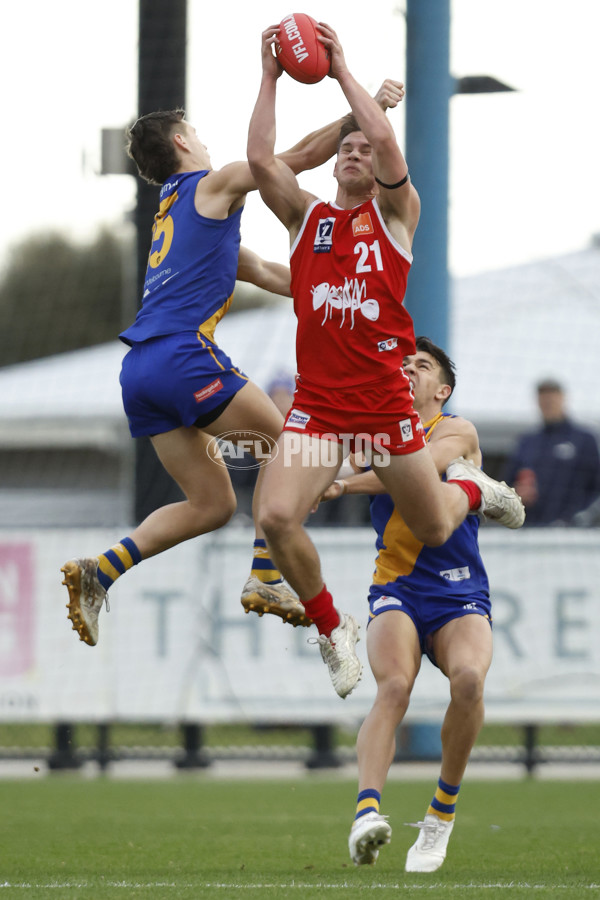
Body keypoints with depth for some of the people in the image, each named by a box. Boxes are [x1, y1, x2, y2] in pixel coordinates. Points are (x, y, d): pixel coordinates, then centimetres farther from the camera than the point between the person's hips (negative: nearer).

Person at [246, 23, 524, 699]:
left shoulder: (395, 211, 3)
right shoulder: (306, 216, 10)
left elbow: (389, 147, -15)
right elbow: (261, 160, -6)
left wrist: (342, 71, -10)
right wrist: (271, 79, -6)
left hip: (385, 403, -1)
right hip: (317, 406, 1)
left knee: (433, 531, 11)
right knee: (276, 518, -21)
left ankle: (471, 488, 49)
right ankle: (332, 630, 3)